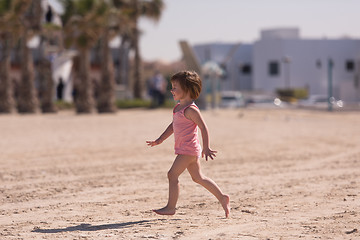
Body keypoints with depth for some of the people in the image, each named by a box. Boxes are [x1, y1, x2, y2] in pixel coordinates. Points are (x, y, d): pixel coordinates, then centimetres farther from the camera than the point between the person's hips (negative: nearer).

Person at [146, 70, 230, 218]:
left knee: (172, 174, -10)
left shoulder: (190, 110, -16)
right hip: (184, 149, 10)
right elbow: (173, 126, 25)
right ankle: (222, 198, 22)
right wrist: (160, 140, 23)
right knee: (198, 178, 15)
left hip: (189, 149, -10)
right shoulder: (178, 107, 13)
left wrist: (206, 148, -24)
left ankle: (170, 207, -5)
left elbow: (203, 128, -18)